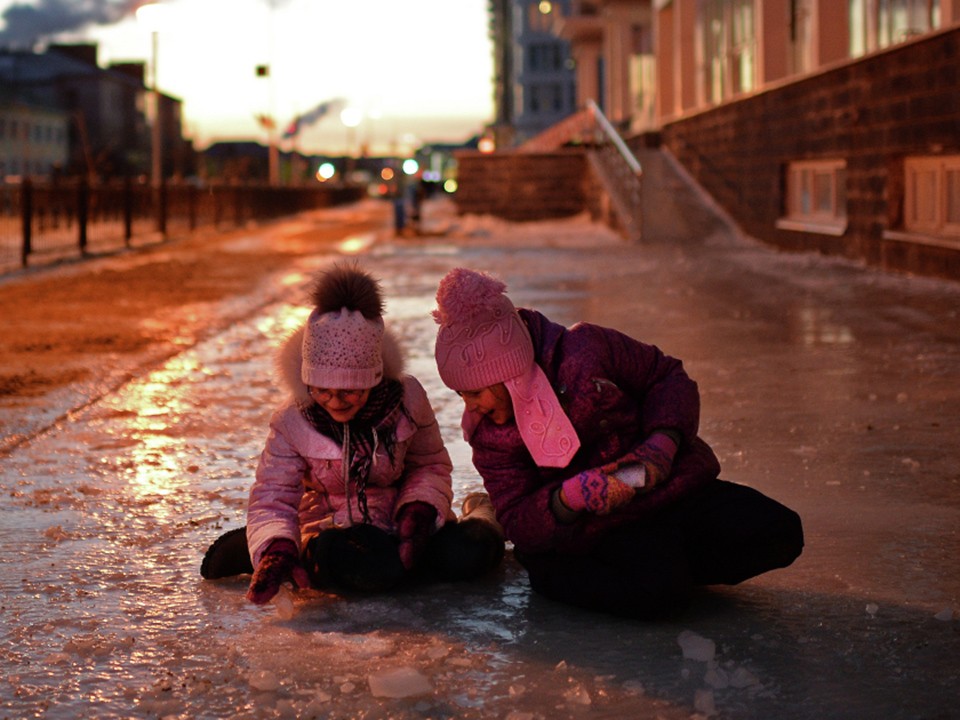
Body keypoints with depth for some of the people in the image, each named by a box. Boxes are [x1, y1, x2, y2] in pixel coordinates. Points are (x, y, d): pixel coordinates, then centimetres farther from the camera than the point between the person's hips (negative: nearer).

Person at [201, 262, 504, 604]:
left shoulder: (407, 398, -13)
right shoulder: (292, 422, -15)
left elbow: (431, 465, 2)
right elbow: (272, 500, -16)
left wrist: (419, 510, -18)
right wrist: (276, 549, -38)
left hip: (399, 522, 2)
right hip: (333, 528, -2)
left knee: (464, 555, -27)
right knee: (376, 569, -39)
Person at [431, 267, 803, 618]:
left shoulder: (584, 350, -9)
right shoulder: (489, 436, -4)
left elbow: (667, 377, 2)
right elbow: (518, 524, -8)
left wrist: (664, 440, -17)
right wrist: (569, 498, -30)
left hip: (675, 484, 3)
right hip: (603, 526, -2)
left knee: (776, 533, -19)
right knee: (657, 589, -35)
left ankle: (671, 567, 0)